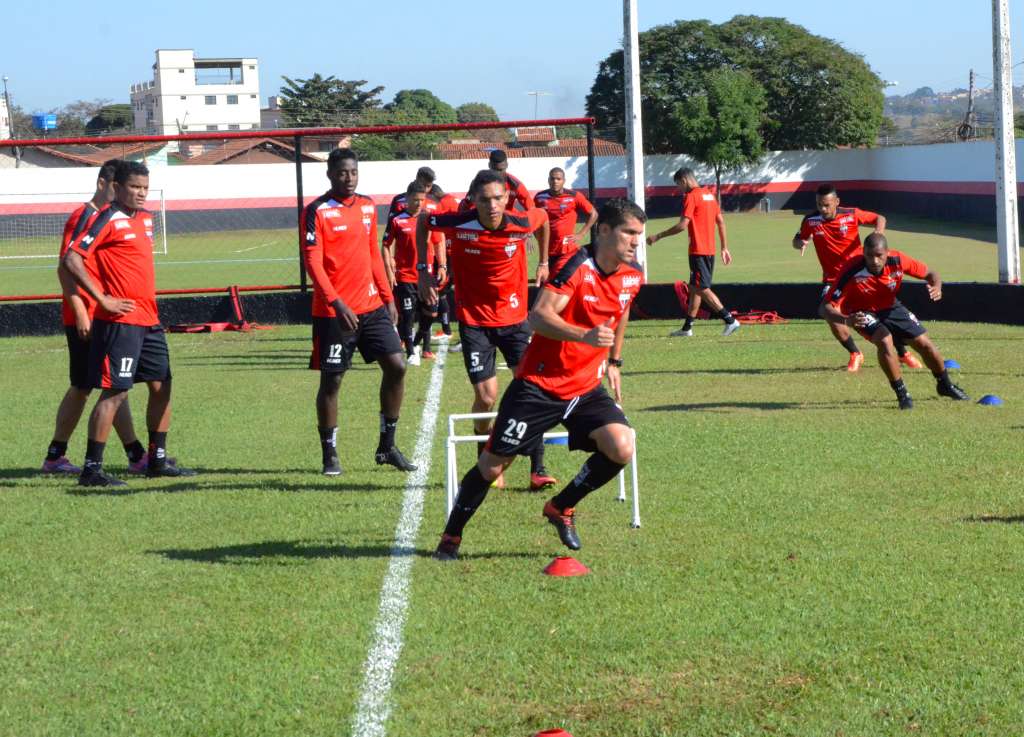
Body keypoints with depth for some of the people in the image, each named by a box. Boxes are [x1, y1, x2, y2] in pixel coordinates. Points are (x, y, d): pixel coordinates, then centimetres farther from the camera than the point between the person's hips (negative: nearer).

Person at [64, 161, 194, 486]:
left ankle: (157, 460, 23)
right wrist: (103, 300, -19)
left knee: (162, 386, 12)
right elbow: (72, 260, -18)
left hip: (148, 320, 9)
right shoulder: (108, 219, -11)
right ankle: (91, 469, -6)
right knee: (115, 392, -9)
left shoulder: (146, 218, 14)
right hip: (120, 321, -9)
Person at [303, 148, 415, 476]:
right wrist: (336, 304, -23)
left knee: (396, 366, -2)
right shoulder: (317, 211, -9)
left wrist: (388, 297, 14)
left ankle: (387, 446, 10)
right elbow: (312, 262, -15)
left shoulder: (368, 206, 11)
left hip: (372, 307, 6)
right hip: (334, 312, -6)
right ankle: (330, 454, 14)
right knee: (331, 381, 1)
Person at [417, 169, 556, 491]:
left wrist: (543, 263, 18)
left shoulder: (522, 222, -14)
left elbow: (543, 219, 12)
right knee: (486, 396, -7)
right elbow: (422, 221, 2)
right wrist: (424, 269, 0)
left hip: (514, 316, 2)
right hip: (474, 319, -2)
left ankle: (537, 470, 0)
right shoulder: (458, 224, -19)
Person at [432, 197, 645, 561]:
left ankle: (561, 507, 7)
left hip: (587, 388, 6)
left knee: (621, 448, -17)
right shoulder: (578, 268, -21)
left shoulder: (632, 277, 2)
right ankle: (451, 536, 21)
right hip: (539, 384, -6)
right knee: (493, 463, 0)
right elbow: (538, 315, -31)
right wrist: (584, 336, -44)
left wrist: (613, 361, 28)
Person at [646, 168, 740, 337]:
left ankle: (730, 320, -14)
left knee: (702, 288, -7)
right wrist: (724, 247, 21)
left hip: (698, 250, -9)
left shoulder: (691, 197, -12)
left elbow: (682, 225, -18)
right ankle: (687, 328, 17)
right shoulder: (709, 195, 14)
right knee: (695, 288, 13)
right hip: (710, 250, 9)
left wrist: (658, 237, -12)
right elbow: (721, 222, 16)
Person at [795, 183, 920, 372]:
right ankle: (855, 355, 6)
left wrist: (878, 235, -18)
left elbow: (879, 218, 2)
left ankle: (902, 353, 24)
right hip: (832, 278, 1)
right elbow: (797, 240, 5)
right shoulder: (810, 221, -11)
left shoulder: (851, 215, -13)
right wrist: (801, 243, -20)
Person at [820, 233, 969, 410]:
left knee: (925, 344, 3)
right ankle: (901, 393, -13)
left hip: (890, 307, 4)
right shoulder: (851, 271, -35)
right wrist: (846, 320, -54)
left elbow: (929, 274, -8)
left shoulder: (897, 261, -25)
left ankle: (945, 385, 33)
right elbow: (825, 308, -35)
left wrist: (936, 287, -32)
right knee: (885, 340, -32)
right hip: (862, 314, -4)